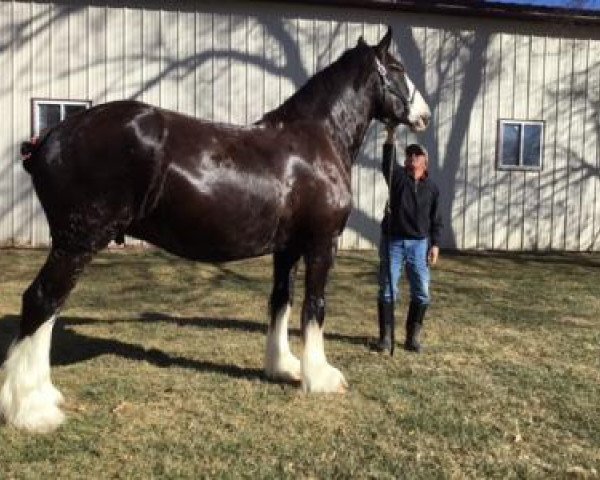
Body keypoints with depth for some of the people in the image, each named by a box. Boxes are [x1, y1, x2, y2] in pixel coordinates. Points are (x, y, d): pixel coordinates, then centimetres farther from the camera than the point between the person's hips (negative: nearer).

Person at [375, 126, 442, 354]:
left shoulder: (432, 188, 9)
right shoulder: (397, 176, 3)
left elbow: (436, 220, 10)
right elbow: (388, 161, -19)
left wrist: (435, 244, 1)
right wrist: (390, 135, -33)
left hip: (419, 244, 2)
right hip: (392, 241, -2)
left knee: (421, 293, 2)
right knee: (387, 291, 0)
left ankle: (412, 338, 16)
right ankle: (386, 337, 9)